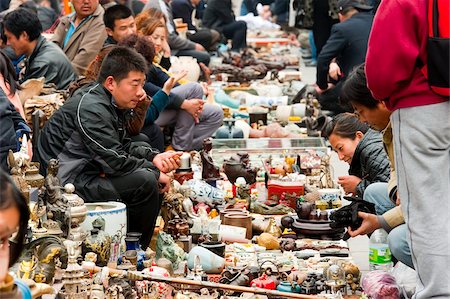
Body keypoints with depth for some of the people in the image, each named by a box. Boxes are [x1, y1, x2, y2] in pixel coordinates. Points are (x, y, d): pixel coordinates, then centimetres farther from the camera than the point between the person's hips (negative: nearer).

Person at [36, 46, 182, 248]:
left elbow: (123, 145, 19)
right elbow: (115, 161, -24)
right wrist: (155, 172, -13)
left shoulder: (110, 103, 11)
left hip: (89, 173, 11)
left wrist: (154, 157, 2)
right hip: (70, 184, -11)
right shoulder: (91, 108, -21)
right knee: (145, 182, -23)